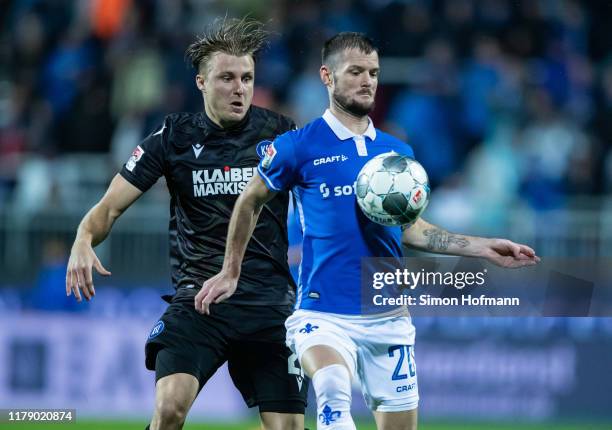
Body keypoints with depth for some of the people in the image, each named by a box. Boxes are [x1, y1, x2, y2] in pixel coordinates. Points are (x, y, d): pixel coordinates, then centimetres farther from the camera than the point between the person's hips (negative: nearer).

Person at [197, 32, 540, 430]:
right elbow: (250, 202, 12)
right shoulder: (299, 147, -2)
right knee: (333, 388, -35)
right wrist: (230, 272, 16)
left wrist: (484, 248, 13)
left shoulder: (398, 153, 10)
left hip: (388, 318, 5)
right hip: (324, 315, -4)